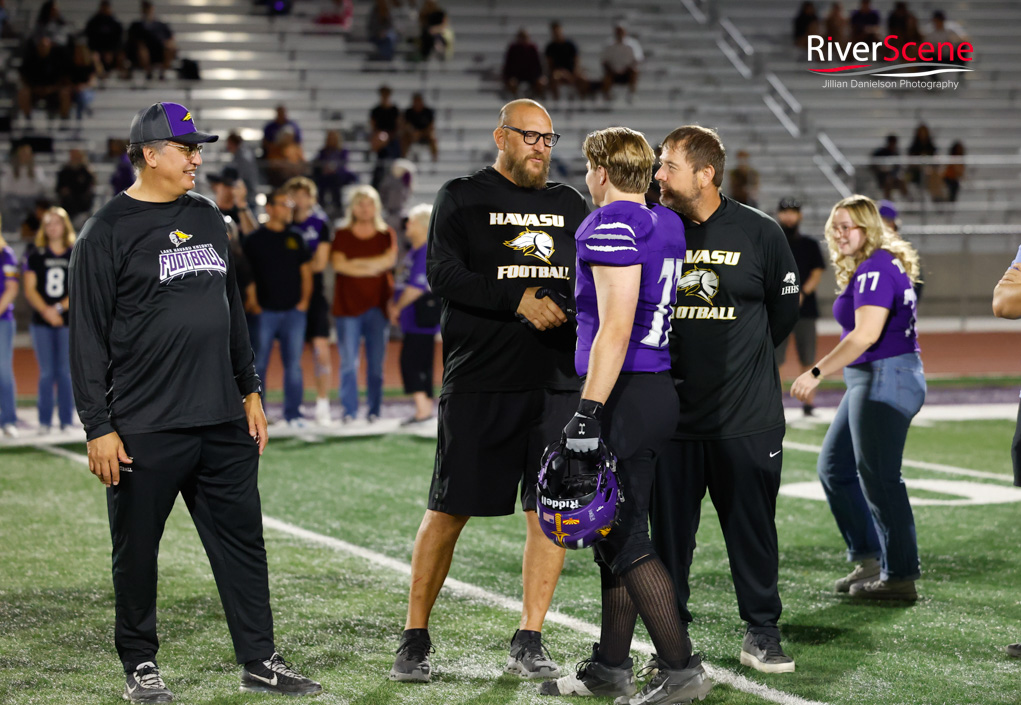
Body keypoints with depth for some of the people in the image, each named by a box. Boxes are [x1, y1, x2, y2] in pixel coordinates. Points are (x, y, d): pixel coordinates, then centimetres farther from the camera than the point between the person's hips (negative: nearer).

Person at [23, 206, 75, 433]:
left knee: (65, 372, -1)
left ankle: (66, 421, 4)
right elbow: (30, 289, 2)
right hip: (41, 323, 1)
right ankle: (44, 421, 5)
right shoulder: (35, 256, 8)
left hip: (69, 321, -1)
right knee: (46, 372, 0)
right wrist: (46, 311, -13)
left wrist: (59, 308, -12)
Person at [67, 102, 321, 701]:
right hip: (145, 428, -6)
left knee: (242, 539, 8)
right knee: (137, 551, 5)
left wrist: (250, 391, 18)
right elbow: (89, 337, -8)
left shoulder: (208, 218, 14)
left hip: (223, 424, 6)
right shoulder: (108, 232, -7)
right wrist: (100, 428, -12)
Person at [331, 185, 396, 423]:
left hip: (377, 303, 1)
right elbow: (338, 263, -7)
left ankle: (374, 411, 6)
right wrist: (373, 268, -10)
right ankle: (348, 411, 0)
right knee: (348, 362, -4)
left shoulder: (387, 234, 11)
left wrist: (356, 263, -9)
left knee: (376, 363, 0)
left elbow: (390, 260, -7)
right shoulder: (342, 234, 8)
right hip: (348, 304, -1)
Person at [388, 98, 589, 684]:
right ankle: (415, 638, 11)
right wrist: (519, 300, -19)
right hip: (480, 383, -4)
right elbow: (442, 273, -10)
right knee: (449, 511, -1)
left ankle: (529, 642, 9)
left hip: (558, 382, 4)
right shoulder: (463, 198, 3)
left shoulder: (570, 205, 17)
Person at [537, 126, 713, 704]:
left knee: (625, 540, -5)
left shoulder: (613, 228, -13)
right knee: (614, 535, 15)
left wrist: (588, 412, -22)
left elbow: (615, 328, -21)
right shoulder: (666, 226, 14)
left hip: (626, 396, -9)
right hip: (659, 390, 9)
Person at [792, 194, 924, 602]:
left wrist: (817, 373, -23)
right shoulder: (866, 269, 16)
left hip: (886, 380, -11)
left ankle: (900, 577, -1)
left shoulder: (875, 269, -16)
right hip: (870, 381, 11)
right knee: (834, 468, 16)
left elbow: (865, 335, -24)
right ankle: (868, 560, 22)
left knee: (879, 479, -7)